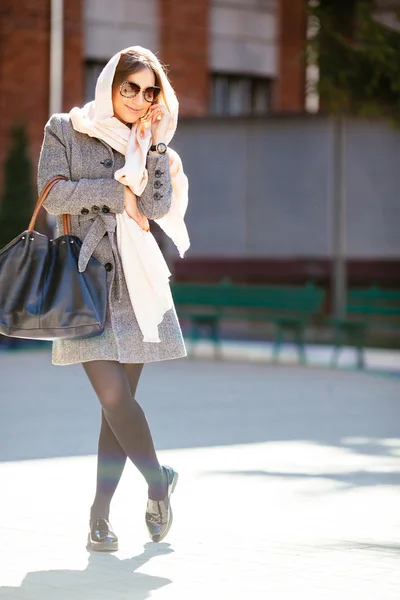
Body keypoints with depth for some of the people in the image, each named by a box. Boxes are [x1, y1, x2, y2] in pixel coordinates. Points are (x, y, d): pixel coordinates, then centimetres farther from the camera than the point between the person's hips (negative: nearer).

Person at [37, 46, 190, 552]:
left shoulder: (148, 143, 14)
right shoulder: (64, 130, 5)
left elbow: (158, 205, 0)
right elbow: (54, 195, -7)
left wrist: (156, 145, -4)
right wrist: (118, 191, -7)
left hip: (135, 279, 3)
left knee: (119, 400, 0)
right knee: (114, 395, -15)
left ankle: (100, 516, 6)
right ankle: (159, 482, 4)